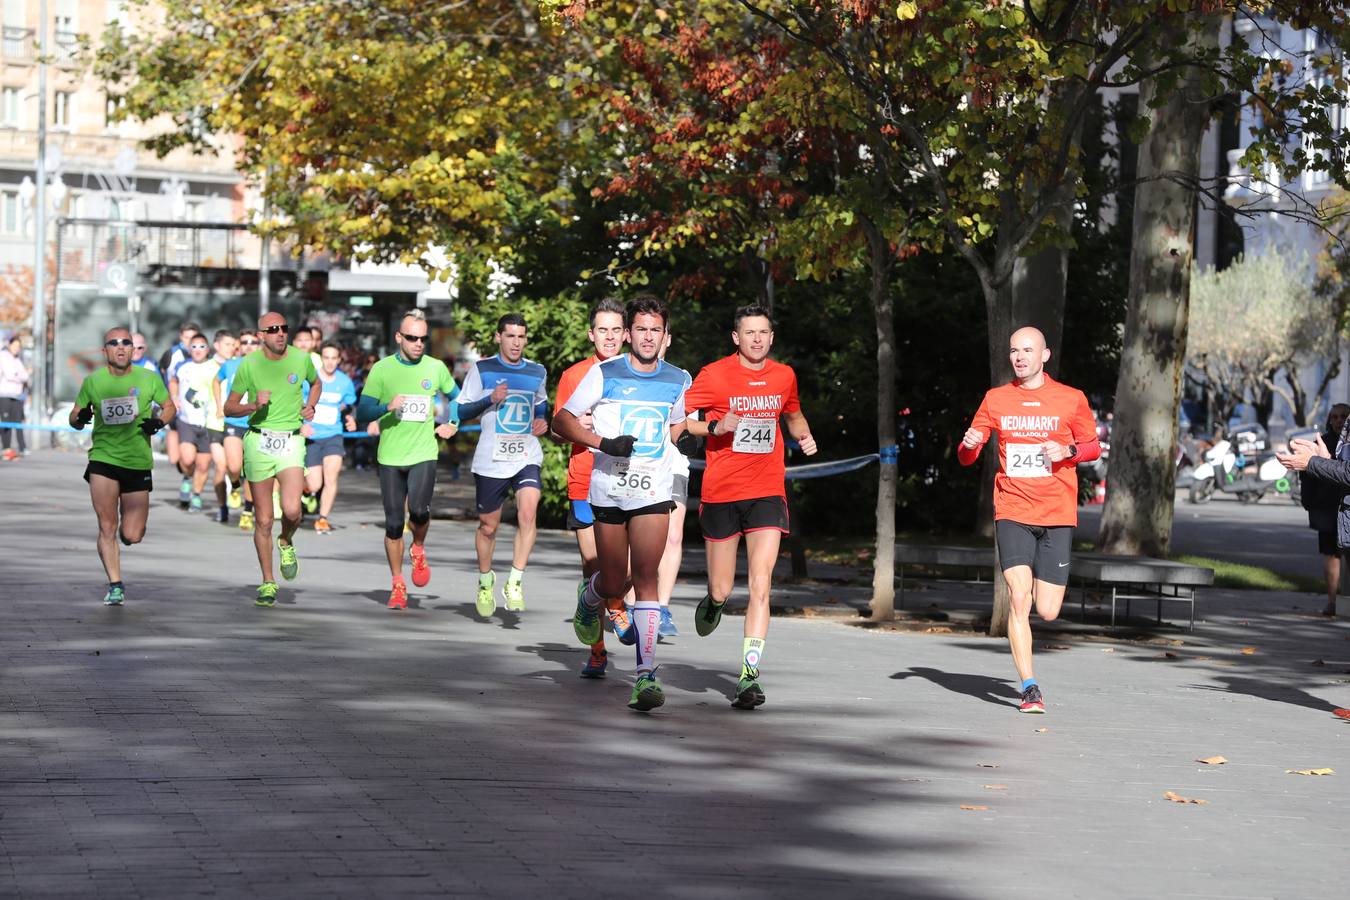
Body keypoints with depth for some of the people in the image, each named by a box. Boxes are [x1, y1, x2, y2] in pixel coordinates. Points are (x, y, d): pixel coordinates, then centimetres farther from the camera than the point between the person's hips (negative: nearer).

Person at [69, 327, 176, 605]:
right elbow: (74, 417, 10)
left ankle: (127, 524, 37)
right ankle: (115, 585, 2)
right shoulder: (93, 381, 2)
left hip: (138, 462, 0)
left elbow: (169, 407, 15)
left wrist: (158, 421, -6)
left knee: (132, 536, -1)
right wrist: (80, 418, -14)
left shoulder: (149, 378, 2)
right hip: (103, 459, 0)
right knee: (107, 527, -11)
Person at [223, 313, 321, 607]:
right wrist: (253, 406, -16)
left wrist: (310, 406, 6)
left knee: (292, 510, -19)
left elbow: (316, 383, 25)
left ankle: (286, 544, 16)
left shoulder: (301, 359, 2)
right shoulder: (249, 365, -3)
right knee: (263, 520, 1)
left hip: (291, 442, 0)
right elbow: (229, 407, 3)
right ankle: (268, 583, 15)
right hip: (258, 442, 0)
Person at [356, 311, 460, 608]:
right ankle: (397, 585, 16)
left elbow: (456, 397, 23)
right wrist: (387, 407, -22)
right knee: (394, 523, 1)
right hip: (390, 457, 0)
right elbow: (363, 410, -5)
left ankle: (419, 550, 11)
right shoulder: (382, 369, -1)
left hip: (424, 453, 0)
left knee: (419, 509, -22)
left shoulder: (436, 368, 4)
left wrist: (453, 425, 10)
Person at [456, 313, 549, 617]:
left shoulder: (537, 372, 9)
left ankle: (515, 583, -14)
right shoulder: (482, 369, -1)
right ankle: (485, 581, 33)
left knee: (528, 513, -22)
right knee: (488, 526, 8)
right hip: (491, 459, -1)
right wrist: (490, 399, -16)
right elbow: (462, 412, 0)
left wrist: (543, 422, 5)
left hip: (527, 458, 1)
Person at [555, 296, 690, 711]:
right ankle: (588, 600, 43)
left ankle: (646, 673, -14)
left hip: (653, 492, 1)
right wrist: (603, 442, -16)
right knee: (614, 583, 5)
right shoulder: (604, 373, -2)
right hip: (608, 491, -1)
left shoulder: (678, 380, 7)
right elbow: (562, 420, -1)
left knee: (646, 579, -12)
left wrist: (660, 445, 9)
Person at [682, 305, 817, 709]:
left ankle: (749, 676, -14)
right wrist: (715, 426, -19)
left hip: (767, 494, 1)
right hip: (721, 493, -1)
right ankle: (712, 602, 44)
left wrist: (804, 436, 6)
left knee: (760, 586, -14)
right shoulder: (714, 375, -4)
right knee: (722, 591, 5)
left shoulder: (784, 376, 8)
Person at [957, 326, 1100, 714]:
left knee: (1047, 611, -2)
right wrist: (969, 445, -13)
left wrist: (1068, 451, -10)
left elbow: (1093, 446, 12)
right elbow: (966, 456, 11)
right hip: (1012, 514, 0)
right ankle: (1030, 688, -11)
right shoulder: (996, 399, 7)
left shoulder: (1071, 399, 2)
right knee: (1019, 598, -16)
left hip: (1057, 516, 0)